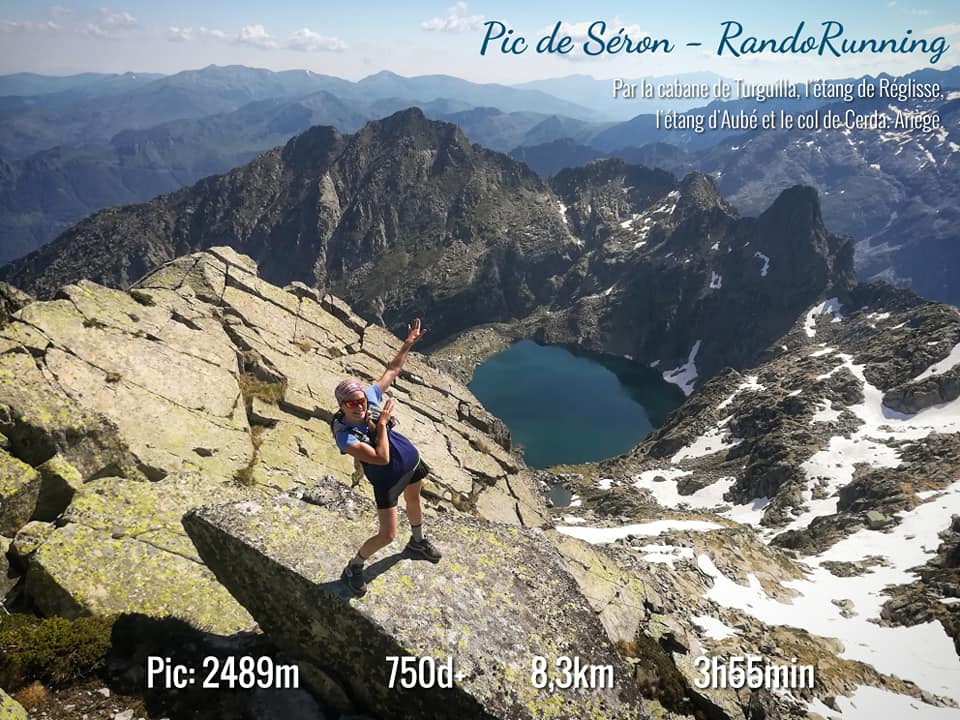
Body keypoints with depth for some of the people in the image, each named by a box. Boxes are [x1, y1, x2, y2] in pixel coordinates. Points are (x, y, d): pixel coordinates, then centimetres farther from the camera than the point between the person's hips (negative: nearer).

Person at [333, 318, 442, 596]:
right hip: (387, 479, -6)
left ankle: (417, 543, 59)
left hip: (411, 459, 6)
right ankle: (353, 568, 22)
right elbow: (381, 457, -38)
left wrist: (408, 343, -2)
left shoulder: (371, 396, -20)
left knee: (414, 501, 30)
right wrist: (382, 422, -33)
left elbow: (392, 370, -4)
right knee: (387, 535, -4)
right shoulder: (345, 436, -33)